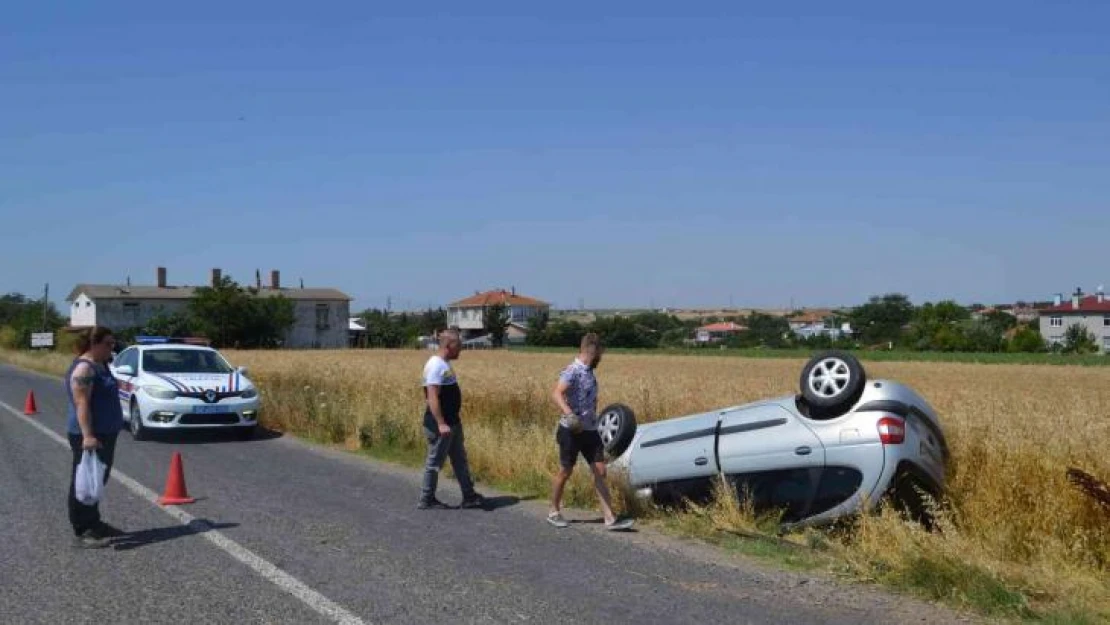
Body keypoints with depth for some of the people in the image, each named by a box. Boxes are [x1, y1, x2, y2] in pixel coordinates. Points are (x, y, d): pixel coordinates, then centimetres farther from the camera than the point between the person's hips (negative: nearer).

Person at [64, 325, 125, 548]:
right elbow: (81, 404, -23)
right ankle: (81, 532, -1)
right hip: (89, 436, -10)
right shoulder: (84, 368, -16)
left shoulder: (100, 365, 14)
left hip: (104, 433, 10)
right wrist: (87, 435, -29)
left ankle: (93, 523, 27)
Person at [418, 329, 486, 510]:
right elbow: (432, 397, -25)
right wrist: (441, 424, -29)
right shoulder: (436, 365, -19)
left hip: (452, 422, 10)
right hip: (441, 424, -10)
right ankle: (426, 500, 12)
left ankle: (469, 496, 22)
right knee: (435, 461, 1)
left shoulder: (445, 364, 12)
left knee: (460, 459, 14)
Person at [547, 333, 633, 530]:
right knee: (565, 472, 6)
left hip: (590, 430, 7)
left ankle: (610, 518, -1)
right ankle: (554, 512, 24)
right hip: (572, 431, -7)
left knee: (600, 472, 0)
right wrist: (569, 414, -44)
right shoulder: (573, 371, -15)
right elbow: (556, 393, -30)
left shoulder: (589, 371, 11)